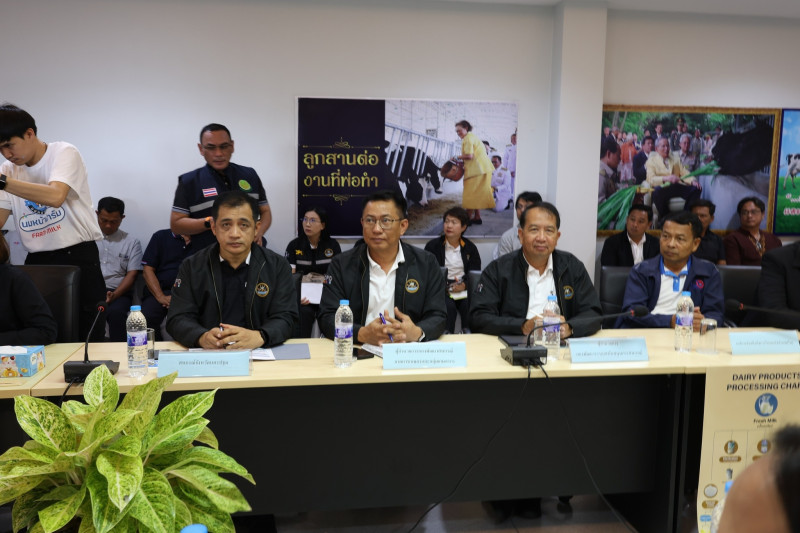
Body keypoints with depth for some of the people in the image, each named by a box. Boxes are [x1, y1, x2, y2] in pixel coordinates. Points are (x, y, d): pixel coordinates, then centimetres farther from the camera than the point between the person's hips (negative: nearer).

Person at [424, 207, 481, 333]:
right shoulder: (432, 246, 9)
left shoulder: (470, 247, 14)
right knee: (449, 307, -31)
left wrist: (463, 285, -12)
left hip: (463, 289, 1)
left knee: (470, 306, -29)